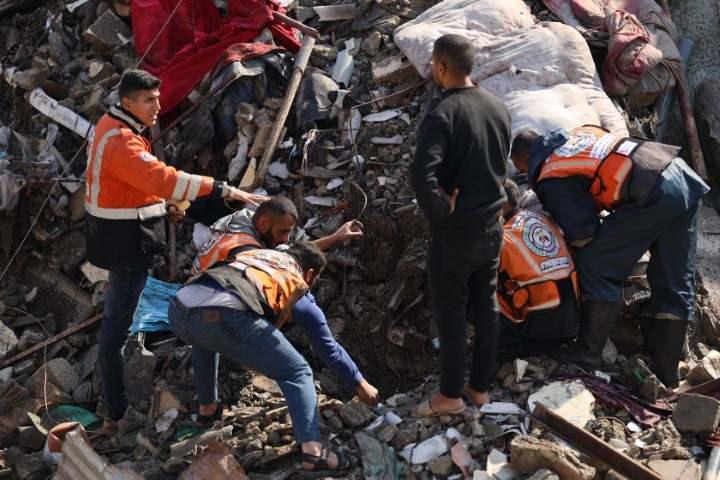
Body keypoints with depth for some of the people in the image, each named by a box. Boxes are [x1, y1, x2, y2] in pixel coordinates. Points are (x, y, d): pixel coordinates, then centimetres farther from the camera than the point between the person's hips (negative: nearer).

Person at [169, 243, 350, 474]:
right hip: (223, 315, -6)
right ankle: (312, 449, -9)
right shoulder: (297, 282, 24)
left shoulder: (257, 253, 38)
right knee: (297, 372, 8)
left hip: (179, 308, 6)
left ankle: (207, 407, 46)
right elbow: (274, 325, 27)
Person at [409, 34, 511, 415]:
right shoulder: (498, 107, 1)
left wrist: (441, 209, -18)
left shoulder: (443, 115, -22)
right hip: (492, 225, 7)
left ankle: (450, 395, 16)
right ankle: (480, 386, 26)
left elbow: (422, 175, -33)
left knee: (450, 313, 6)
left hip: (455, 231, -7)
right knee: (485, 307, 15)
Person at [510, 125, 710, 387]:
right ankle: (666, 370, 19)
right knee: (675, 283, 11)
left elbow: (581, 231, -3)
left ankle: (588, 355, 6)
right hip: (685, 178, 9)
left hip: (653, 195, -9)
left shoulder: (550, 178, 0)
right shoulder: (579, 133, 25)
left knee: (596, 264, 2)